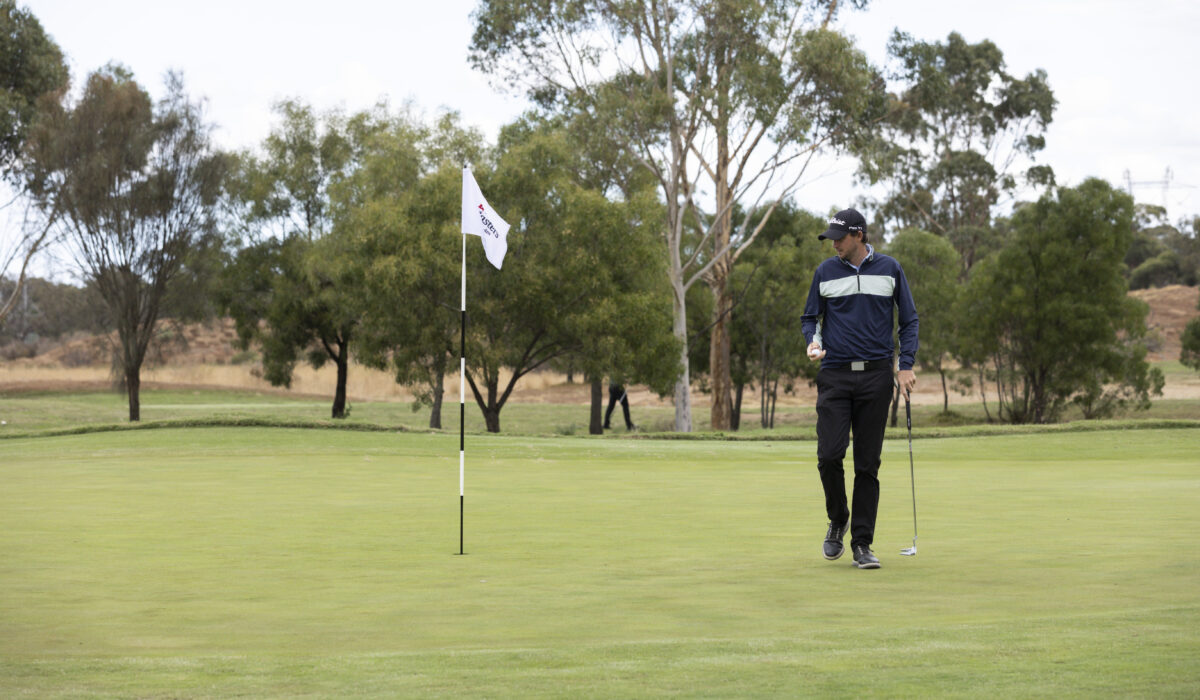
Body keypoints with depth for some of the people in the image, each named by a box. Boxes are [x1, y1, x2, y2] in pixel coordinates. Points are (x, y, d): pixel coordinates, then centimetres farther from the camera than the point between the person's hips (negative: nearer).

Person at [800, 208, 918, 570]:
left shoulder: (889, 269, 5)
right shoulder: (825, 272, 7)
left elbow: (909, 319, 9)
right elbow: (810, 317, 14)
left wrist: (906, 364, -2)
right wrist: (814, 342, -8)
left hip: (875, 377, 0)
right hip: (835, 376, 0)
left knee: (868, 464, 0)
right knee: (829, 455, -12)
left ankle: (862, 544, 6)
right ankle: (837, 520, 15)